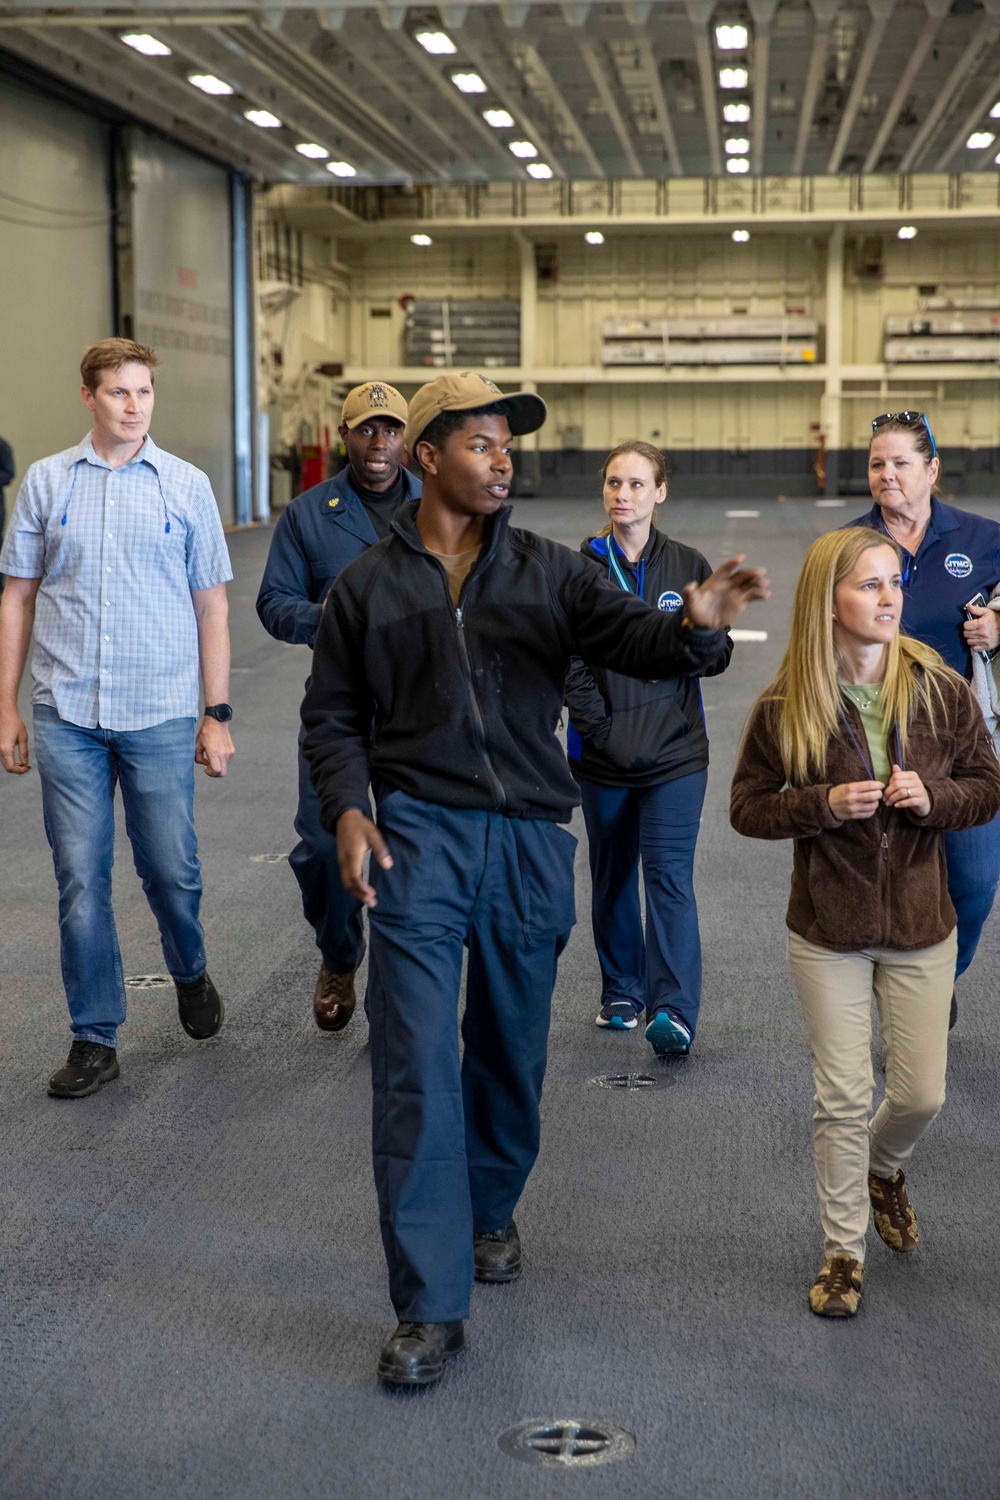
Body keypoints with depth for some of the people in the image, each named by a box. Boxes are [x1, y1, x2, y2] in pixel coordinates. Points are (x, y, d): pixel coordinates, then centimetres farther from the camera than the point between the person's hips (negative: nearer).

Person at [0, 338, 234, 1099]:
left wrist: (218, 715, 3)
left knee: (172, 872, 5)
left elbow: (211, 605, 6)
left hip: (158, 714, -1)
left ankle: (191, 975, 36)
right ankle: (95, 1039, 14)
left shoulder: (186, 486, 3)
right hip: (65, 714, 1)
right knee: (81, 879, 3)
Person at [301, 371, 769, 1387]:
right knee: (416, 1069, -9)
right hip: (418, 837, -2)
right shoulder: (368, 586, 7)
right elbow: (331, 714, 10)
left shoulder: (548, 572, 8)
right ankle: (429, 1306, -5)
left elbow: (630, 638, -6)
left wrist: (695, 624, -29)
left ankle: (491, 1212, 42)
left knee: (510, 1054, 15)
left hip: (529, 843, 2)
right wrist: (346, 810, -8)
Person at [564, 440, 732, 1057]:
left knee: (669, 874, -11)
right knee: (613, 875, 12)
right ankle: (622, 991, 28)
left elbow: (720, 652, 8)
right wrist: (602, 732, -12)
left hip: (677, 752, -1)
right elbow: (570, 664, -3)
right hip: (603, 753, 1)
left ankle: (674, 1011, -16)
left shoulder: (688, 565, 5)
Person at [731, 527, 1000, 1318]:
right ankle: (844, 1250, 20)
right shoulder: (785, 706, -10)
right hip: (829, 932, -2)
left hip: (921, 928, 2)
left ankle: (883, 1166, 43)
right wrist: (824, 804, -20)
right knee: (842, 1098, 3)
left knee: (921, 1095, 8)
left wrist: (933, 797, -19)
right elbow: (747, 806, -3)